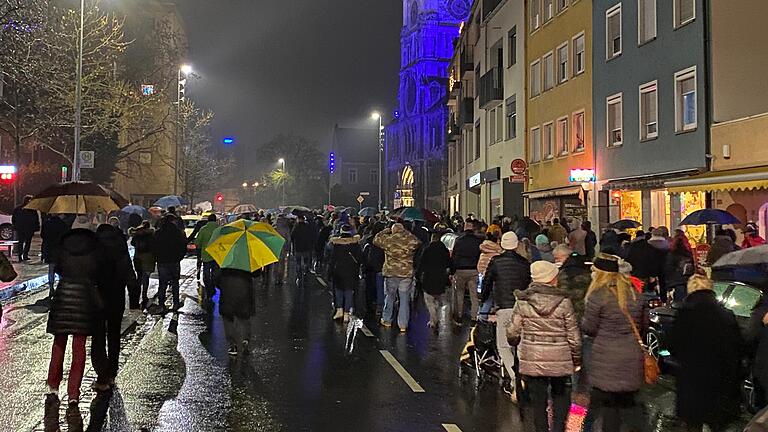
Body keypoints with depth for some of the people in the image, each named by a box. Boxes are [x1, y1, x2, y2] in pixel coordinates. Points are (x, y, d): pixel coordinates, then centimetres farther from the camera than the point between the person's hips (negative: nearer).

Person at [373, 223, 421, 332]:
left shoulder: (388, 240, -6)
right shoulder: (411, 240, -7)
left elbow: (376, 239, 8)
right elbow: (418, 243, 11)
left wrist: (386, 231, 18)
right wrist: (407, 233, 11)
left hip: (391, 273, 0)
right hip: (407, 273, 0)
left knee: (389, 297, 17)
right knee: (404, 300, 6)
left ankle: (387, 320, 28)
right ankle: (403, 325, 8)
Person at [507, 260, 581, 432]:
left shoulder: (522, 302, -6)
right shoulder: (564, 303, -9)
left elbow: (512, 333, -1)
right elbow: (574, 337, -5)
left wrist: (516, 344, 22)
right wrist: (577, 360, 10)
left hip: (532, 360, 1)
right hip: (560, 360, -1)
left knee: (538, 401, 13)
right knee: (561, 396, 19)